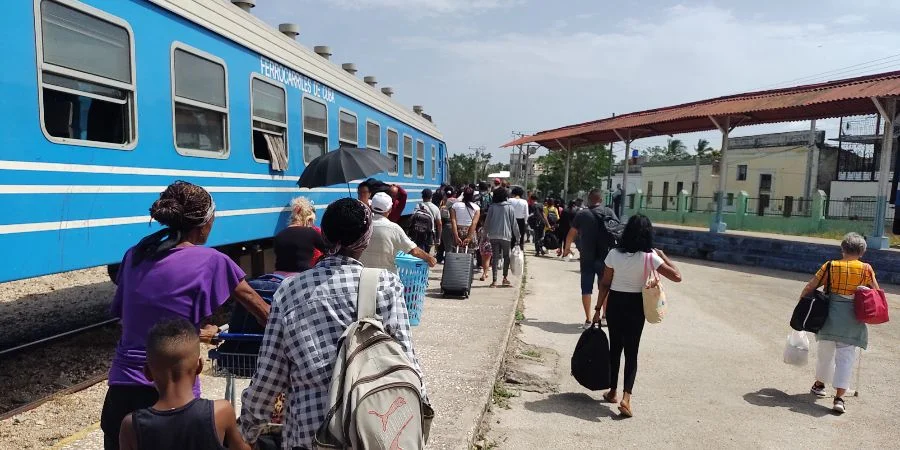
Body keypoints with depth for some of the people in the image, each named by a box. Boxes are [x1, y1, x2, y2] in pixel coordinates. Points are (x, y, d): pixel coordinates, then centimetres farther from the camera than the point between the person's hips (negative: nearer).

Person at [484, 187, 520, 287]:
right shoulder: (510, 207, -1)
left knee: (495, 257, 4)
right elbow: (514, 224, 1)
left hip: (493, 236, 1)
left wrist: (485, 234, 16)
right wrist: (517, 237, 8)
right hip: (506, 235, -1)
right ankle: (505, 277, 9)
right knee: (506, 256, 13)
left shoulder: (492, 207, 2)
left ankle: (494, 280, 1)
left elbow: (487, 222, 5)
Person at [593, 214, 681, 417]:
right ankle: (626, 397, -7)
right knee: (631, 352, 6)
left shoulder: (614, 254, -7)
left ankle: (613, 391, 28)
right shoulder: (650, 257, -13)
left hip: (614, 303, 2)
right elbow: (677, 276, -14)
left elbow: (605, 284, -3)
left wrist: (598, 308, 5)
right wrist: (663, 255, -2)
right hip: (635, 306, -2)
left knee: (615, 348, 17)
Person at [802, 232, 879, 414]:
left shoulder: (830, 266, -1)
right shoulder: (866, 269, -3)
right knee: (846, 358, 2)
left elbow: (810, 287, -1)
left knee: (825, 352, 18)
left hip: (830, 315, 1)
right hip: (853, 320, -1)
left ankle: (819, 384, 36)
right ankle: (839, 397, -4)